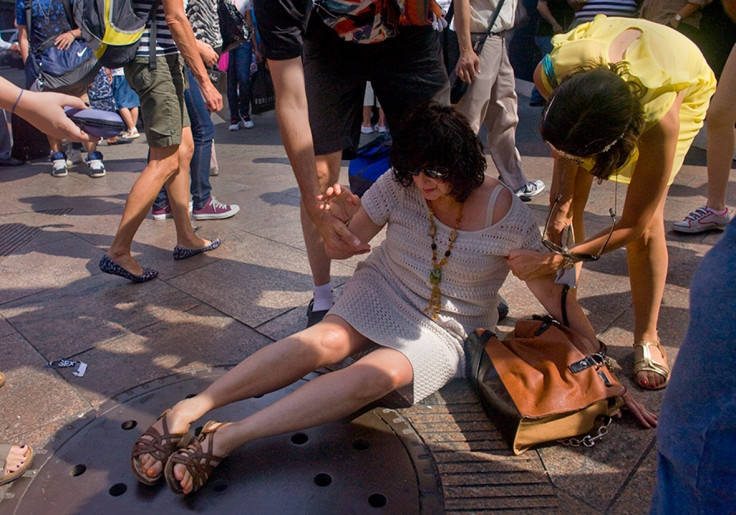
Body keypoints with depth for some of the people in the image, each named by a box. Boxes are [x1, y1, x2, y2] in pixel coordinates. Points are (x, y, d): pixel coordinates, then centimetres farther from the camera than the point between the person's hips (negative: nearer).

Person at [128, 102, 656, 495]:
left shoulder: (509, 218, -15)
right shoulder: (399, 186, -10)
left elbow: (560, 300, -9)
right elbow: (342, 247, 0)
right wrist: (339, 218, -24)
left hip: (448, 330, -2)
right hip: (382, 294, 2)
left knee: (379, 374, -32)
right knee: (325, 341, -31)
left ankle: (225, 439, -32)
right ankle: (189, 409, -30)